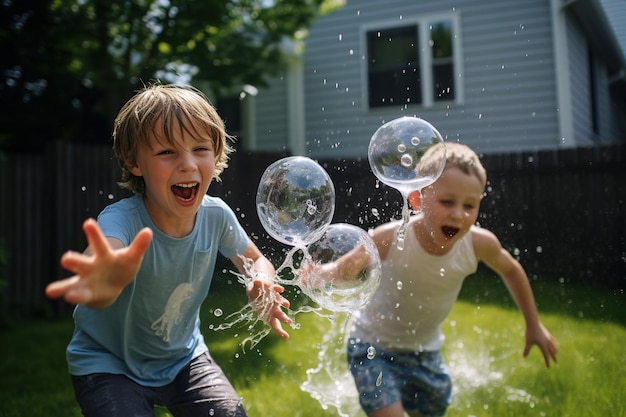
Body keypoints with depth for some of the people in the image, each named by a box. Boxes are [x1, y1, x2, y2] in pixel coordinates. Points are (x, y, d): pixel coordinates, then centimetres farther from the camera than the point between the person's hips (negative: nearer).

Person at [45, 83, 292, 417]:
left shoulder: (216, 216, -16)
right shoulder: (121, 220, -31)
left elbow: (254, 260, 2)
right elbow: (101, 262, -53)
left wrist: (261, 287, -21)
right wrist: (105, 283, -77)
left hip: (182, 355, 4)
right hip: (108, 364, -3)